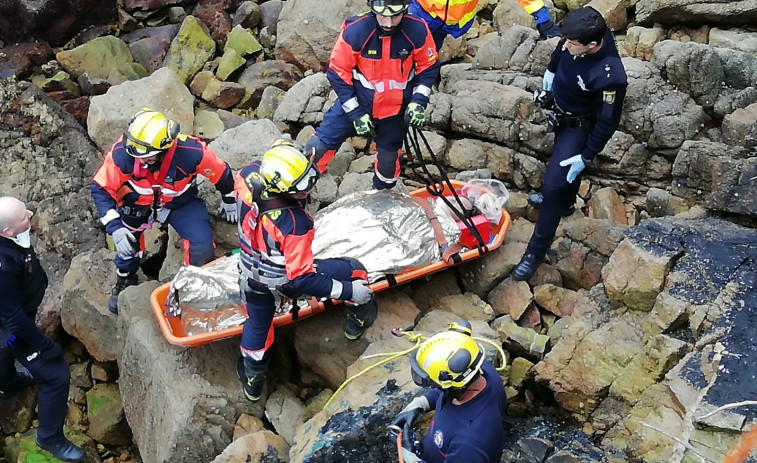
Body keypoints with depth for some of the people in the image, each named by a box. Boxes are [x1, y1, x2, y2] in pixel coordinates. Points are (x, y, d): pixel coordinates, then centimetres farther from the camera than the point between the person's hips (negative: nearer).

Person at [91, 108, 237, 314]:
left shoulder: (191, 152, -34)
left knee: (202, 247, -15)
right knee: (126, 240, -4)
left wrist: (229, 200, 5)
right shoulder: (121, 153, -32)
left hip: (180, 202, -1)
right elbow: (101, 188, -20)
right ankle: (125, 280, 31)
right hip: (138, 203, 1)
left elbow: (221, 172, -14)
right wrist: (115, 227, -29)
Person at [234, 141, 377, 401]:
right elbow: (301, 279, -35)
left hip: (251, 271, 6)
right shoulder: (294, 224, -42)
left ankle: (252, 381, 55)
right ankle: (359, 320, 39)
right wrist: (347, 291, -30)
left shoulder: (247, 176, -26)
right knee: (355, 272, 11)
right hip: (282, 280, -6)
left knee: (257, 323, 31)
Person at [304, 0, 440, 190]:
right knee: (320, 145, -4)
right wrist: (355, 113, -14)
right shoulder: (354, 31, -27)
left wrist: (418, 101, -13)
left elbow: (428, 67, -3)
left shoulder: (417, 31, -21)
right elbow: (338, 72, -15)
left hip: (395, 108, 2)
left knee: (389, 158, 18)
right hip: (355, 102, -1)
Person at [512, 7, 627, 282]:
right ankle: (565, 202, 60)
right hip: (560, 110, 7)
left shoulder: (610, 76, -41)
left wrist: (586, 158, -18)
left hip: (579, 127, -7)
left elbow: (607, 122, -26)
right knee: (565, 166, 31)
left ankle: (537, 250, 8)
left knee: (553, 185, -7)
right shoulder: (580, 35, -24)